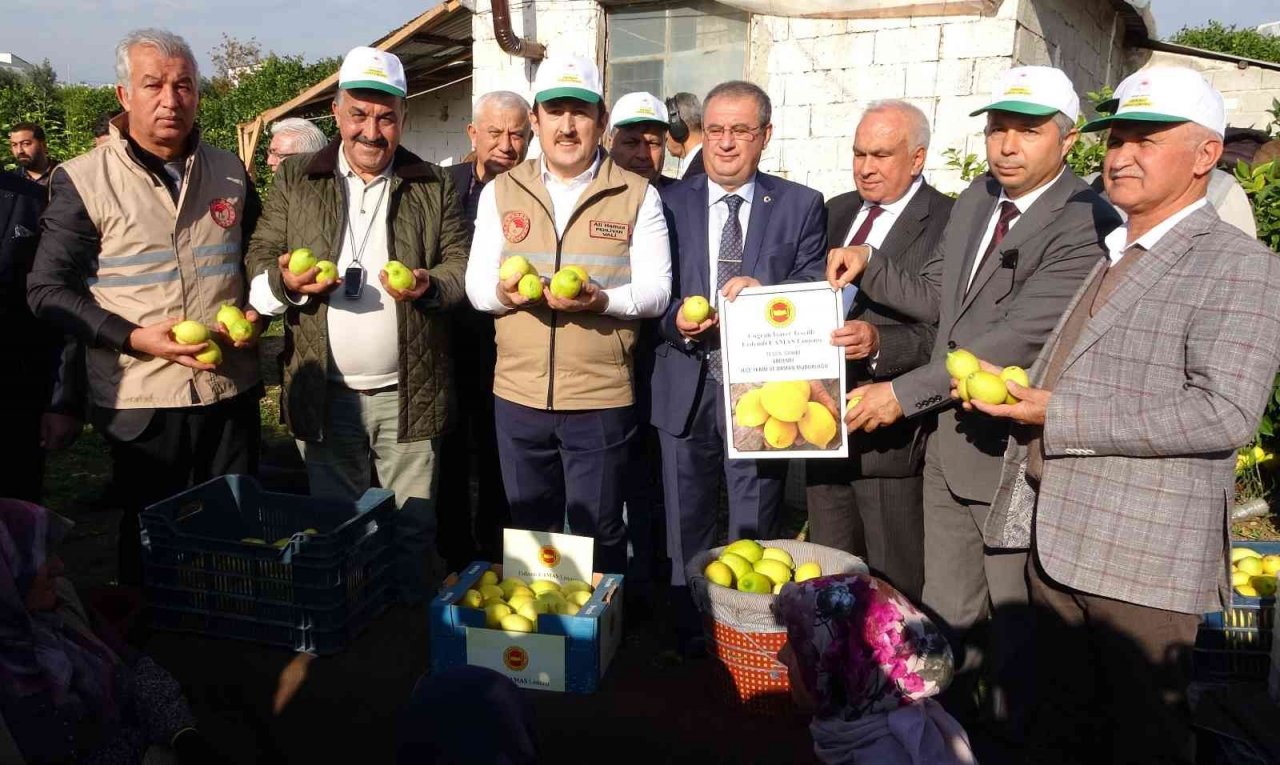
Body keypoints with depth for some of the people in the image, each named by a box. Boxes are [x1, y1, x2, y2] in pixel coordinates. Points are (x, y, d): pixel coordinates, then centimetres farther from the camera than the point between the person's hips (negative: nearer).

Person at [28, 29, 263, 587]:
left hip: (232, 391, 4)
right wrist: (133, 338, -17)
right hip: (141, 400, -3)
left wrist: (256, 312, -1)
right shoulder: (83, 180, -5)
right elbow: (48, 290, -4)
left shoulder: (228, 172, 6)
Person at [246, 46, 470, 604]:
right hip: (324, 390, 1)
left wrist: (430, 285, -18)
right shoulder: (294, 182, 5)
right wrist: (284, 281, -18)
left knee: (412, 522, 11)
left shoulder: (434, 187, 4)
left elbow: (462, 267, 4)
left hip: (408, 390, -1)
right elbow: (258, 265, 5)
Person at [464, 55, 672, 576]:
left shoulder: (637, 196, 1)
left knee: (599, 536, 8)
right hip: (517, 396, 3)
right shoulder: (500, 193, 8)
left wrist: (601, 299, -24)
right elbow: (476, 284, 6)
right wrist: (503, 292, -18)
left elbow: (655, 291, -4)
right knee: (528, 531, 17)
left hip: (602, 400, -2)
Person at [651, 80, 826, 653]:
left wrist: (763, 292, -22)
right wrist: (675, 320, -18)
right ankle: (689, 639, 31)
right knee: (687, 528, 13)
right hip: (687, 386, 1)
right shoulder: (668, 204, 6)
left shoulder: (801, 206, 3)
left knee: (754, 533, 10)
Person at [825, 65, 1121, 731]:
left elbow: (1016, 339, -26)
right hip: (947, 440, 7)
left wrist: (903, 393, -22)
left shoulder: (1087, 226, -20)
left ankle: (1013, 735, 38)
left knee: (1015, 621, 14)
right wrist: (869, 266, -3)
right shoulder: (974, 201, 7)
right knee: (948, 613, 22)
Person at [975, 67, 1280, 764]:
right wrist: (1018, 392, 9)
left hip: (1143, 559, -7)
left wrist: (1060, 417, -21)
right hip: (1055, 541, 8)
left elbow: (1223, 413, -22)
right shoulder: (1108, 257, 16)